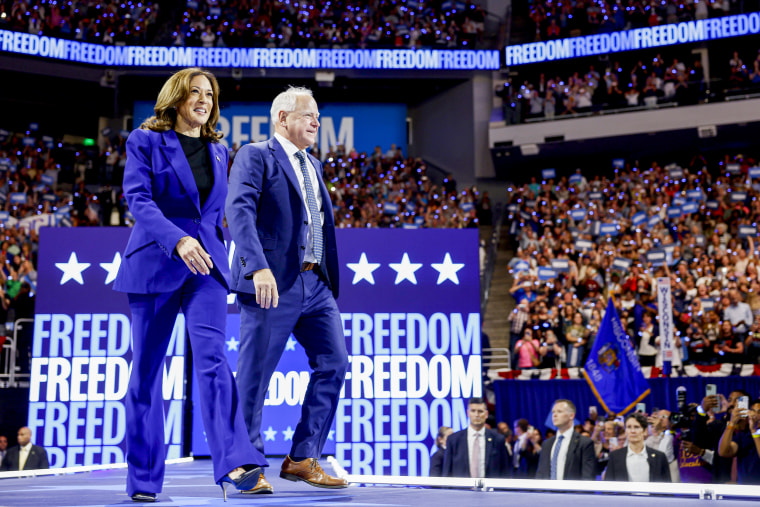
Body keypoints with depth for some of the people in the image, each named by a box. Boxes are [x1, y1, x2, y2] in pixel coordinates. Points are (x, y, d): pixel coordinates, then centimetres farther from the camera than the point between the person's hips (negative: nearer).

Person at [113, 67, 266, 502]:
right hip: (154, 263, -2)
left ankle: (236, 462, -28)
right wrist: (177, 240, -26)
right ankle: (143, 478, 11)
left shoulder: (218, 151, 16)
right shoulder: (146, 141, 2)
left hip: (206, 264, 3)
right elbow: (138, 199, -11)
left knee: (212, 356, -16)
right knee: (147, 369, 1)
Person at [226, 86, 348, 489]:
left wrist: (328, 280, 17)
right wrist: (258, 267, -30)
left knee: (333, 363, 0)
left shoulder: (312, 165, 22)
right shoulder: (255, 156, -3)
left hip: (316, 284, 7)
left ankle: (302, 459, 8)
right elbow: (239, 210, -17)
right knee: (254, 376, -1)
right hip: (274, 283, -7)